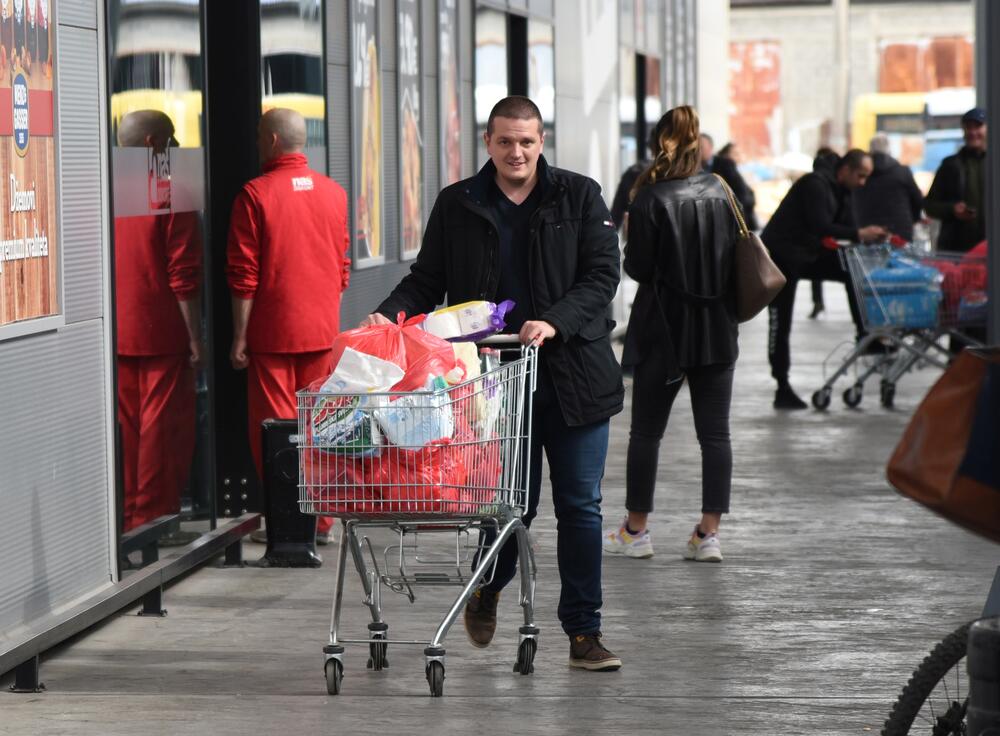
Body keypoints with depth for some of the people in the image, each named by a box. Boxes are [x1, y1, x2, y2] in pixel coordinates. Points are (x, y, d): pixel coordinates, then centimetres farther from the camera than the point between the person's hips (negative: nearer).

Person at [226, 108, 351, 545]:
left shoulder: (256, 194, -10)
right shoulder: (334, 193, 5)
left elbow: (244, 275, -10)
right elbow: (342, 268, 12)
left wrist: (239, 337, -5)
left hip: (272, 332, -4)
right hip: (322, 329, 5)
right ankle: (322, 520, 14)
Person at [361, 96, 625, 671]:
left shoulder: (579, 197, 4)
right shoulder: (457, 206, 6)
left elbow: (602, 274, -3)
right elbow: (427, 280, 9)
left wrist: (554, 322, -18)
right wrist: (389, 315, -10)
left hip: (573, 378, 0)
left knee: (580, 506, 2)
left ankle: (584, 633, 9)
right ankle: (488, 590, 34)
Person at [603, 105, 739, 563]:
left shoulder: (652, 198, -12)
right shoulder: (721, 192, 2)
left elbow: (639, 267, -11)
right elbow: (738, 255, 7)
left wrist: (625, 253, 8)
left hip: (664, 328, -4)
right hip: (716, 330, 4)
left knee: (646, 431, 7)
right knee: (715, 433, 4)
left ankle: (635, 531, 14)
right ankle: (708, 534, 2)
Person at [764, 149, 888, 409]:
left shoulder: (841, 192, 8)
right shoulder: (816, 184, -20)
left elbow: (847, 229, 5)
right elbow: (820, 227, -30)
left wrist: (872, 236, -13)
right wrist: (859, 234, -33)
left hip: (807, 255, 9)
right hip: (780, 256, -9)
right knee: (781, 322, -5)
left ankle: (864, 334, -4)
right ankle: (782, 389, -3)